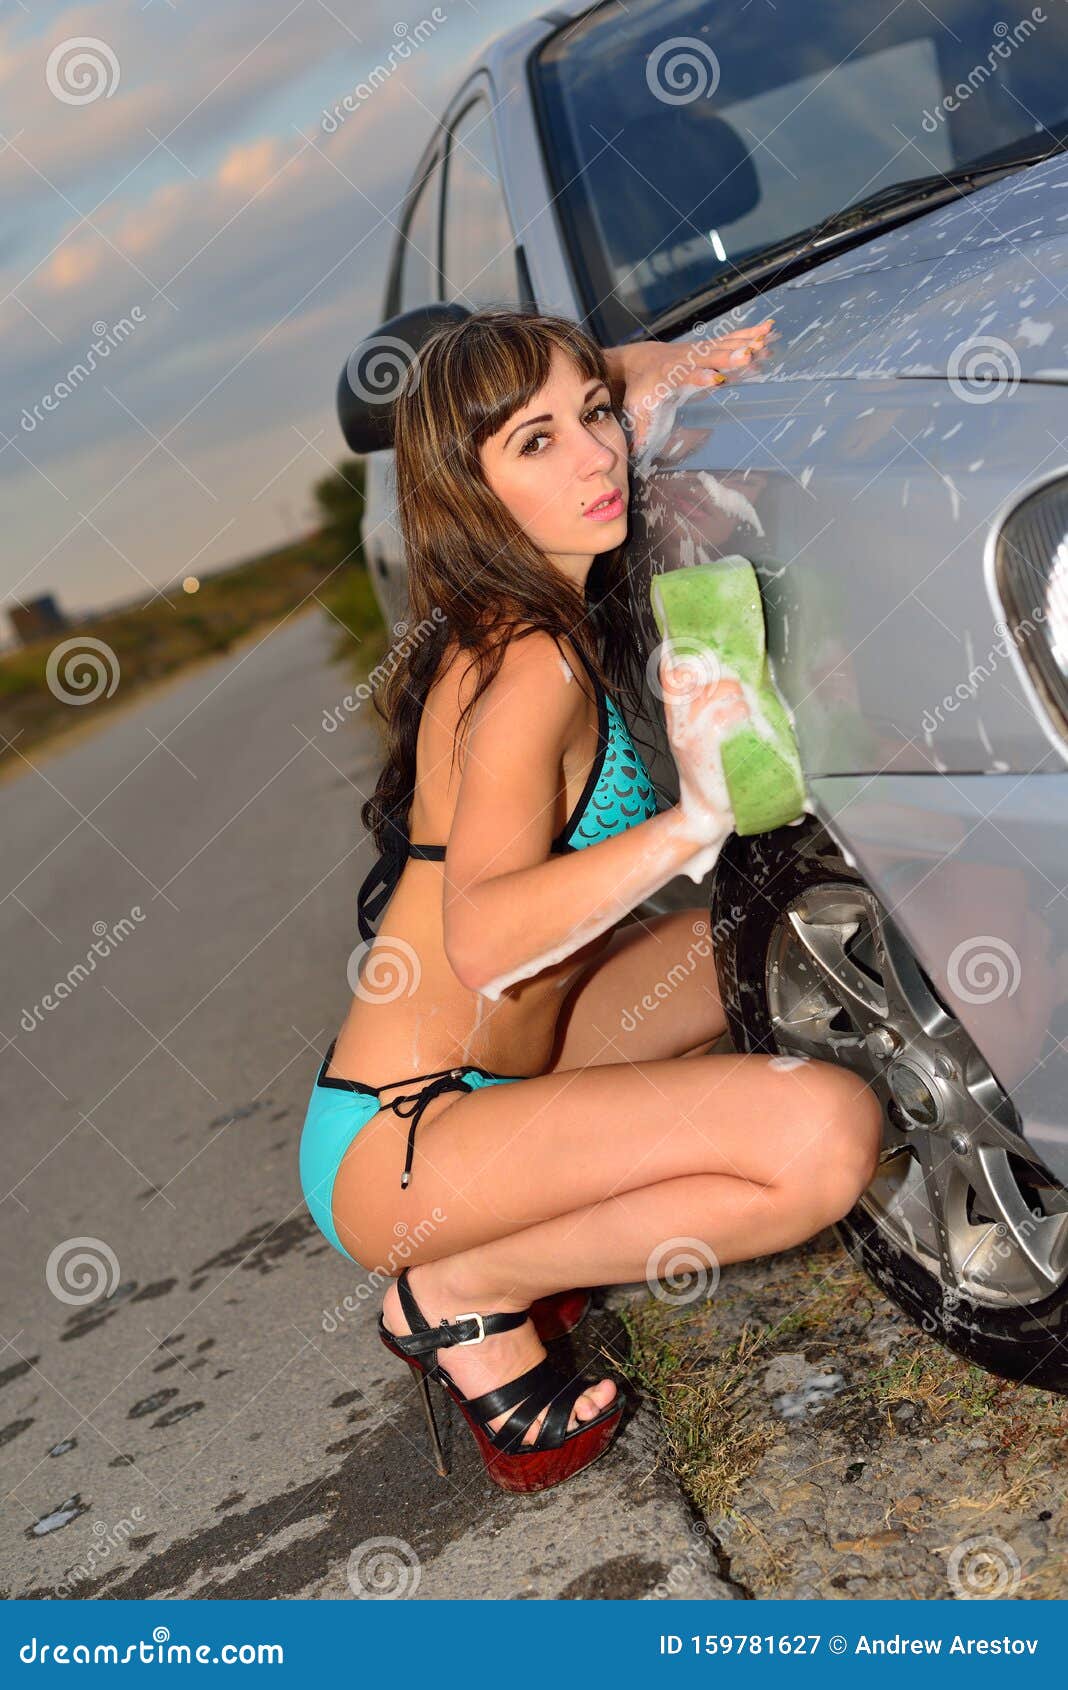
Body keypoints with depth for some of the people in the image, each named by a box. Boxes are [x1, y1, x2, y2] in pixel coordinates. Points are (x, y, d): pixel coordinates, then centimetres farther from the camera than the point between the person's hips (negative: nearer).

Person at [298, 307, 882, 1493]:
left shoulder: (542, 608, 8)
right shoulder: (530, 665, -20)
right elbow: (483, 940, -35)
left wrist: (660, 373, 7)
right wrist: (694, 823, -42)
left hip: (491, 1070, 9)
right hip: (393, 1152, -9)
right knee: (825, 1132, -27)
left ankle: (527, 1232, 10)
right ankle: (459, 1291, -7)